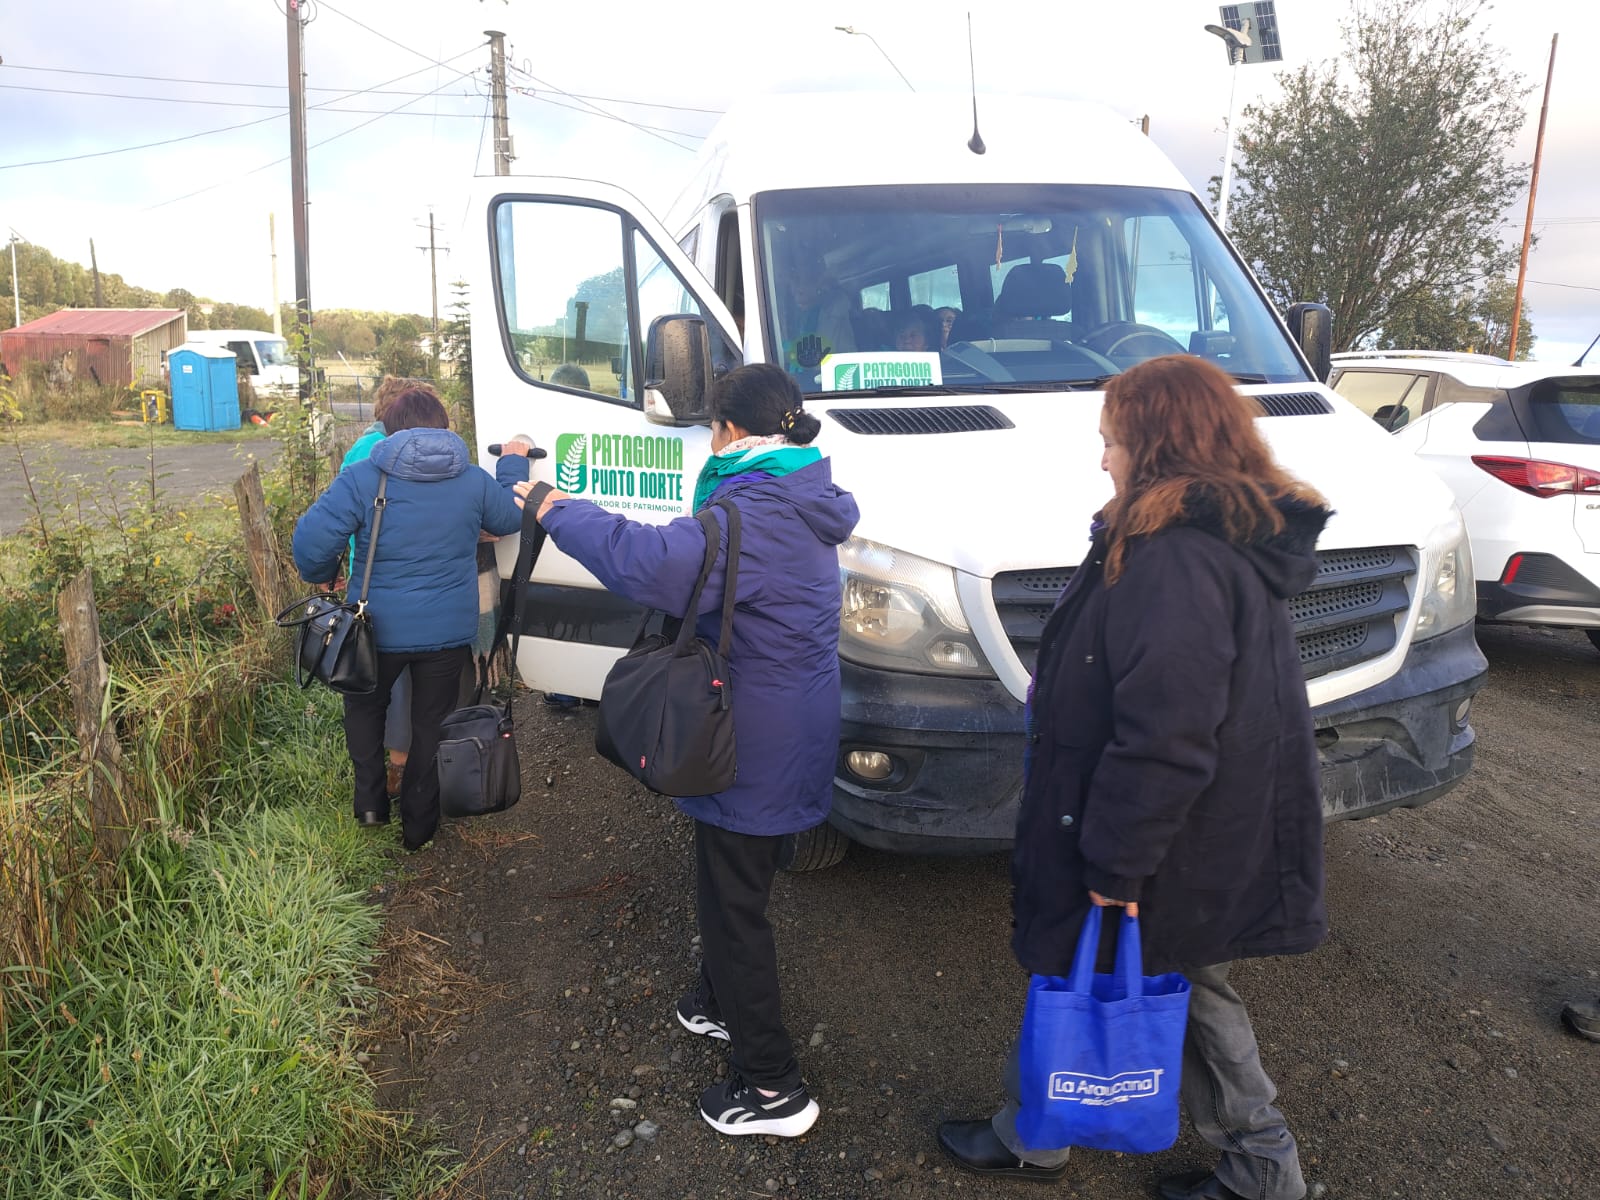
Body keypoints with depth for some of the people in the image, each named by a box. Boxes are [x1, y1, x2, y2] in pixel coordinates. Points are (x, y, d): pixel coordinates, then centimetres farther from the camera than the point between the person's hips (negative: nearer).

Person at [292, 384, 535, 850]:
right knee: (431, 723, 16)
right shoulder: (473, 481, -4)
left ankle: (370, 799, 21)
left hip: (380, 629, -2)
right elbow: (511, 517, 14)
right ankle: (419, 824, 26)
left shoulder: (362, 479, -14)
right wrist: (514, 462, 27)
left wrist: (320, 574, 3)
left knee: (364, 707, 25)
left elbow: (312, 540, -18)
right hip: (449, 632, 2)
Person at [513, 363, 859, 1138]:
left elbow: (659, 564, -42)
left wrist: (563, 514, -30)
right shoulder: (802, 506, 7)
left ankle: (772, 1088, 18)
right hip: (792, 743, 10)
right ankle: (725, 1006, 50)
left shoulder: (750, 516, -26)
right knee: (732, 888, 28)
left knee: (733, 904, 4)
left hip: (753, 751, -10)